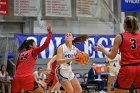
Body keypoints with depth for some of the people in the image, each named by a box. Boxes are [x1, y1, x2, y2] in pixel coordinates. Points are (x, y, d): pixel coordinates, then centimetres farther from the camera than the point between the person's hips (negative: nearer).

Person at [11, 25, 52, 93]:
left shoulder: (21, 54, 20)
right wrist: (50, 32, 1)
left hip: (16, 78, 6)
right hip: (27, 78, -6)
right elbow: (45, 45, -4)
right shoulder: (33, 52, 4)